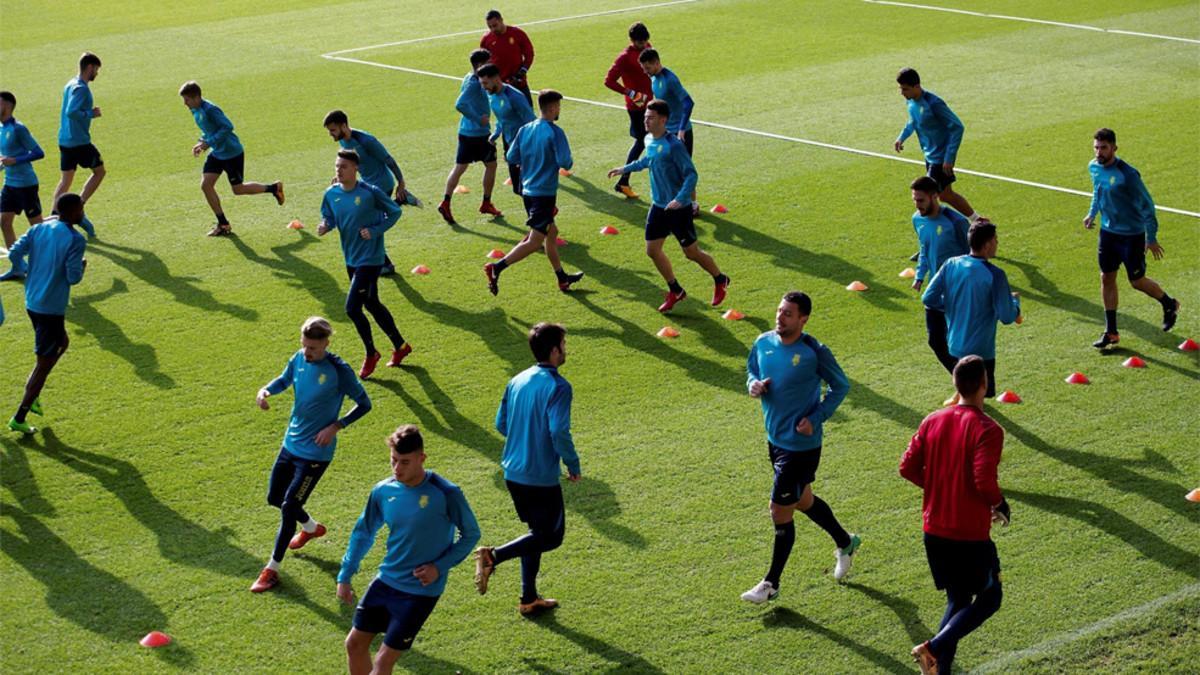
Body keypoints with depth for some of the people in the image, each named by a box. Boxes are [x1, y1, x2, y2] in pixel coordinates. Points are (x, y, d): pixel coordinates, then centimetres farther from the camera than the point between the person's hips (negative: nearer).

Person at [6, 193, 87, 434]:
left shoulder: (39, 229, 3)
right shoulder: (75, 240, -16)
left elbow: (14, 254, -2)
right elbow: (73, 278, -18)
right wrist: (82, 267, 3)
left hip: (32, 303, 8)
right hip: (52, 308, -8)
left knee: (61, 342, 29)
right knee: (44, 363, 2)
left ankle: (32, 396, 26)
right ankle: (19, 418, 3)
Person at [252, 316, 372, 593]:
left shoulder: (339, 370, -22)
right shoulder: (299, 358, -4)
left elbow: (364, 403, -12)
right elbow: (284, 380, 16)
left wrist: (335, 427, -22)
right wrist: (266, 391, -6)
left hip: (315, 452, -7)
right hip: (291, 443, 7)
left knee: (289, 507, -7)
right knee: (274, 498, 19)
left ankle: (272, 570, 6)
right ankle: (311, 528, 48)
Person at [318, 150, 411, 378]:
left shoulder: (370, 192, -17)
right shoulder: (331, 194, -2)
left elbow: (395, 212, -7)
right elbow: (329, 218, 9)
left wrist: (375, 231, -17)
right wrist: (325, 226, -14)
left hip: (370, 258, -7)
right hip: (351, 258, 7)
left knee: (352, 308, -13)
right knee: (371, 304, 19)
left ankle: (371, 354, 9)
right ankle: (400, 346, 37)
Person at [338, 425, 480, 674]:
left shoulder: (446, 494, -18)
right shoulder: (383, 491, -3)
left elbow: (471, 535, -5)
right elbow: (363, 533, 12)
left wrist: (440, 566, -16)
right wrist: (345, 576, 10)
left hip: (421, 591, -6)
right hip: (385, 581, 6)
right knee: (354, 644, 10)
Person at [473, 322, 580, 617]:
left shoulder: (517, 381, 6)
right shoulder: (558, 386, -17)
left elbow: (501, 424, 12)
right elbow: (559, 432, -25)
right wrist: (573, 464, -10)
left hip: (513, 473, 8)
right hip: (542, 478, -8)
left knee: (538, 532, 21)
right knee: (551, 536, 7)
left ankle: (529, 599, 23)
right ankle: (493, 556, -11)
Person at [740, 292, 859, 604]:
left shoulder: (814, 352, -19)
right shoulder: (763, 343, -2)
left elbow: (840, 386, -8)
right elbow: (752, 369, 15)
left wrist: (816, 419, -16)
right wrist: (754, 385, -8)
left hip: (801, 443, -7)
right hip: (775, 438, 7)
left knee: (780, 511, -3)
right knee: (803, 501, 23)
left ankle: (771, 584, 11)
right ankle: (845, 542, 48)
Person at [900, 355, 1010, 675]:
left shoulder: (932, 421, 2)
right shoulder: (987, 429, -16)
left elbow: (908, 468, 3)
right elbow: (984, 480, -24)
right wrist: (1000, 504, -4)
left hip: (934, 529, 6)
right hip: (971, 533, -6)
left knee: (957, 600, 19)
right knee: (989, 598, 10)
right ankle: (934, 647, -9)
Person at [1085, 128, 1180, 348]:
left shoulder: (1127, 175, -25)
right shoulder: (1094, 167, -3)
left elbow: (1147, 205, -18)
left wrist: (1151, 238, -15)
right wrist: (1092, 213, 13)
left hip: (1132, 235, -6)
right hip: (1108, 232, 6)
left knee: (1137, 281, 5)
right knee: (1107, 279, 7)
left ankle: (1169, 305, 33)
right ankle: (1111, 332, 15)